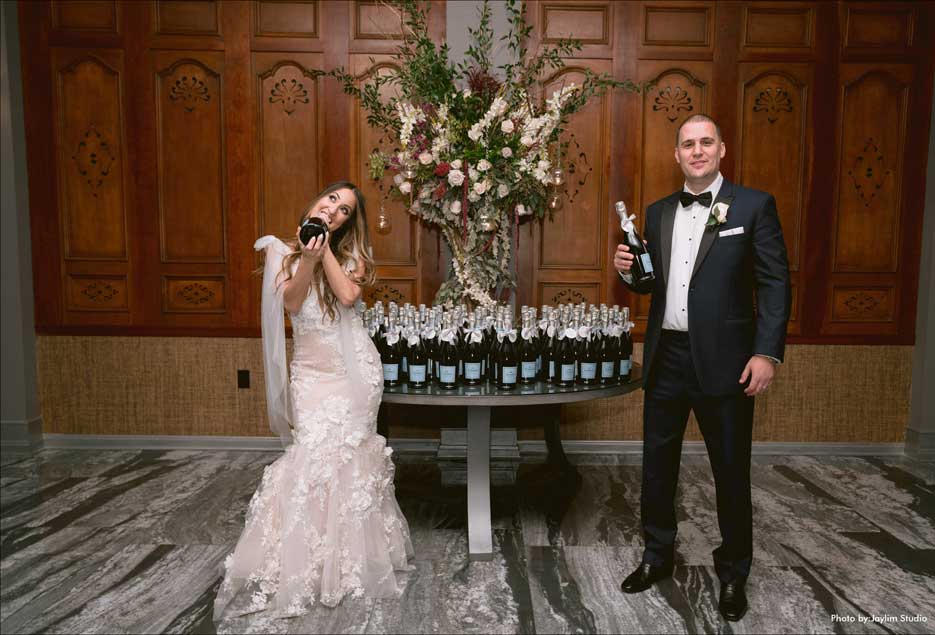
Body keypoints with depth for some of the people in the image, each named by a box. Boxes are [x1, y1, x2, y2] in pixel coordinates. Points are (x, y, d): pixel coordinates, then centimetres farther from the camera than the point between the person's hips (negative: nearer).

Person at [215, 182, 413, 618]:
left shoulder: (350, 252, 7)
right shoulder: (282, 250, 8)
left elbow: (348, 294, -11)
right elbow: (292, 302, -5)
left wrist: (325, 250, -9)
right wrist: (308, 259, -18)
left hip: (354, 367, 0)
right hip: (311, 368, 0)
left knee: (348, 449, -2)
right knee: (315, 449, -8)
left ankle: (350, 557, 14)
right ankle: (305, 562, 9)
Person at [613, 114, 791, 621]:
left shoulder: (753, 206, -2)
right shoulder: (658, 213, 11)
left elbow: (775, 283, -6)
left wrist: (767, 352, -15)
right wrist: (628, 271, -6)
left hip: (723, 360, -4)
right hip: (666, 357, 5)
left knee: (731, 471, 8)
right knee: (658, 464, 14)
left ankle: (733, 573, 29)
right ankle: (656, 556, 34)